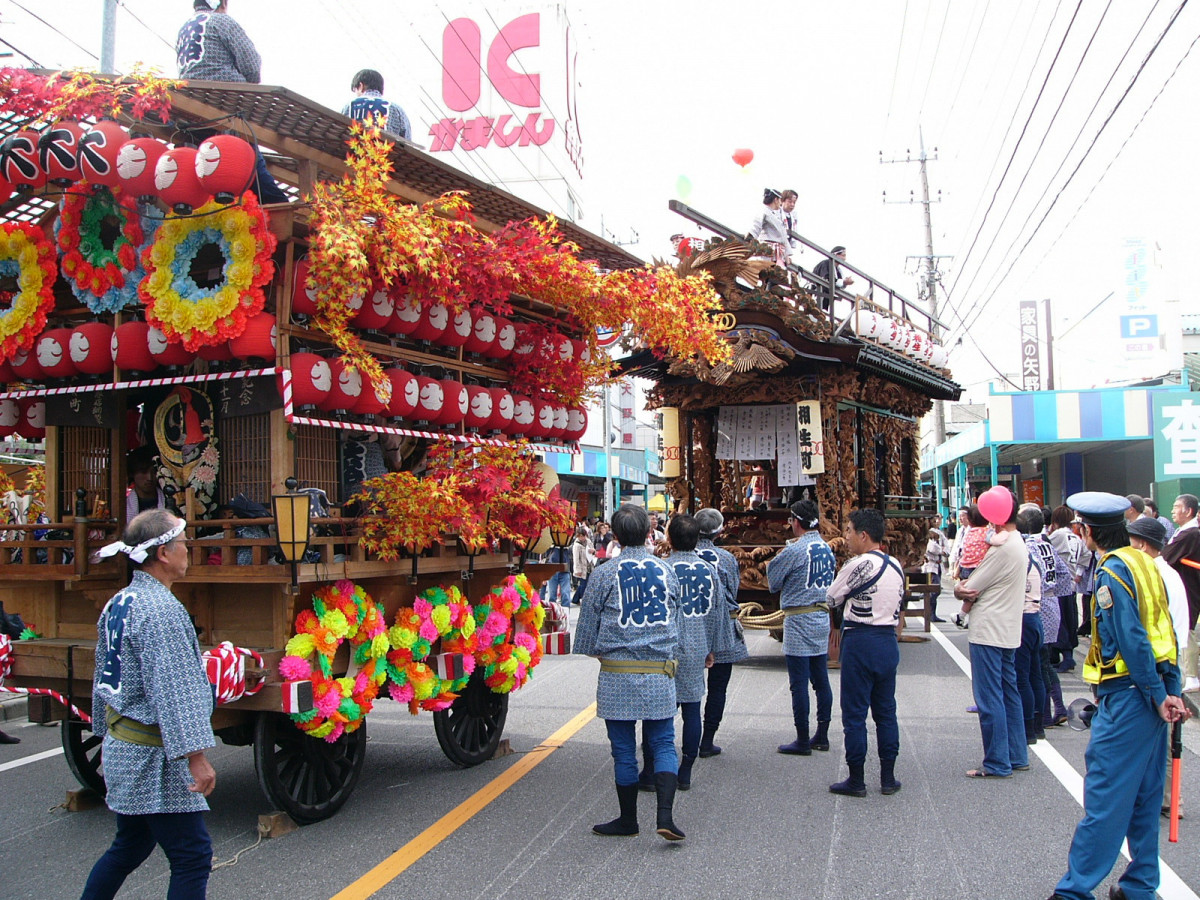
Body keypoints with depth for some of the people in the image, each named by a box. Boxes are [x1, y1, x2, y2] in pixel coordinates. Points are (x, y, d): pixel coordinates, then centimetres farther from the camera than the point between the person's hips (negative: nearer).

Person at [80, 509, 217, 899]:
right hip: (153, 758, -10)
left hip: (122, 746, 10)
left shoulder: (117, 604, 8)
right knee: (192, 856, -2)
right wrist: (196, 755, -24)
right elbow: (174, 689, -25)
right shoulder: (161, 611, -21)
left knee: (129, 846, 23)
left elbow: (104, 676, 18)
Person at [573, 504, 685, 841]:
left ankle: (628, 819, 20)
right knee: (663, 743, 9)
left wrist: (598, 652, 22)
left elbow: (587, 623, 4)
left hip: (617, 674, -2)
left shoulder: (604, 574, -5)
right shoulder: (666, 571, 3)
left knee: (624, 749, 8)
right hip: (660, 673, 2)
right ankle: (665, 814, -5)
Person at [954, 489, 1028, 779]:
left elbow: (968, 590, -16)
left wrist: (961, 590, 5)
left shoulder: (1001, 548, -20)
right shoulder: (1019, 544, 13)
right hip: (1008, 631, 10)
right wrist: (970, 593, -7)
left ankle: (997, 763, 2)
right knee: (1009, 693, 16)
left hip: (988, 632, -10)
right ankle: (1016, 756, 23)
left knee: (989, 698, -3)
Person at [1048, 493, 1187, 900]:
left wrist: (1157, 696, -13)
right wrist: (1172, 691, 8)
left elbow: (1132, 641, -20)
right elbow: (1164, 631, 9)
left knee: (1104, 795, -4)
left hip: (1126, 695, -9)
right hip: (1151, 693, 9)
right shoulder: (1143, 562, 10)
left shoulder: (1112, 572, -15)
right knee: (1144, 794, 15)